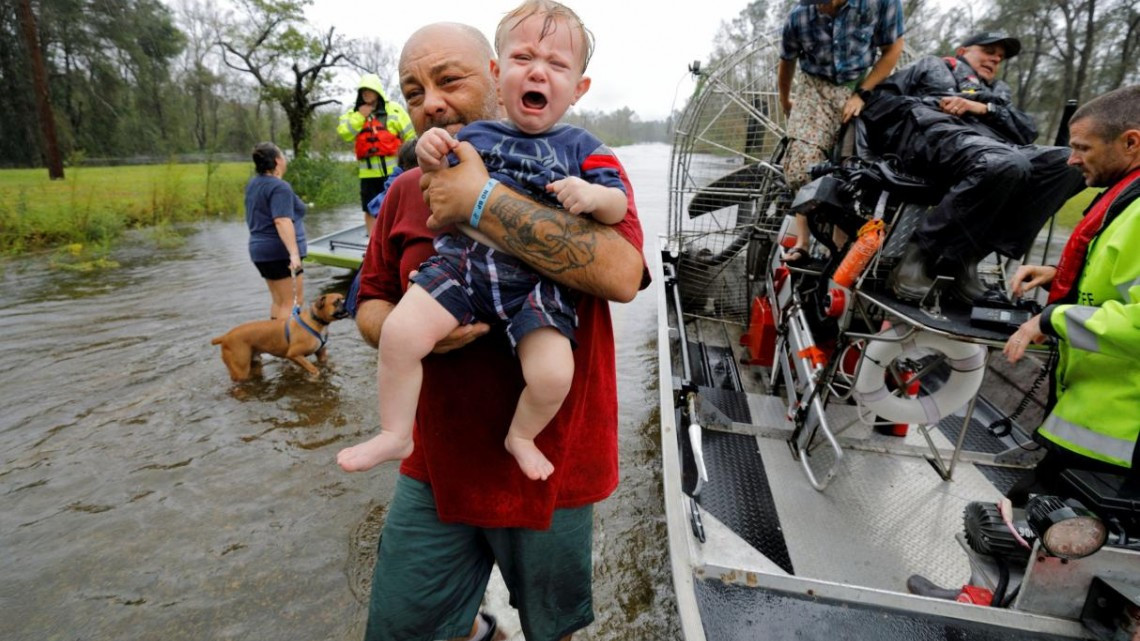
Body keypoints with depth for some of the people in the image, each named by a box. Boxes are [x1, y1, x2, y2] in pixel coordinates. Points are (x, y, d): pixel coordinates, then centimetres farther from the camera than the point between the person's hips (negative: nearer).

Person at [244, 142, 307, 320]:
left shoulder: (254, 184, 12)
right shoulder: (279, 187, -16)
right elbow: (282, 221, -27)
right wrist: (294, 253, -33)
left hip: (261, 248, 10)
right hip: (280, 251, -9)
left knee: (279, 300, 16)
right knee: (293, 301, -5)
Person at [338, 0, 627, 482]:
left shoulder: (580, 148, 8)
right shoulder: (474, 134, 13)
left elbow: (618, 205, 5)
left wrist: (593, 195, -17)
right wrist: (430, 159, -1)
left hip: (534, 282, -1)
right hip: (462, 260, 2)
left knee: (553, 374, -19)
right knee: (400, 334, -17)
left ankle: (521, 436, 16)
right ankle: (395, 434, 7)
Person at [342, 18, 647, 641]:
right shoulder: (407, 191, 4)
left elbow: (621, 275, -28)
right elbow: (369, 307, 9)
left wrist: (482, 201, -27)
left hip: (550, 466, -3)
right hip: (437, 466, 4)